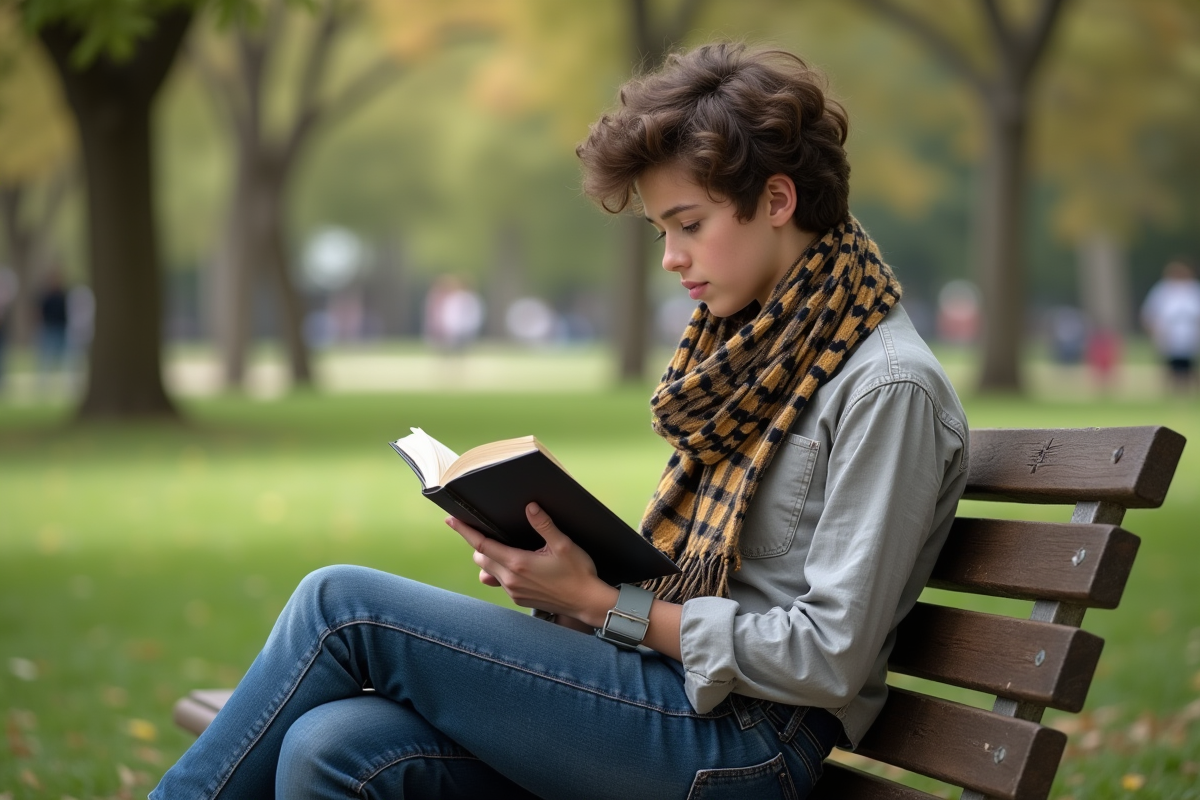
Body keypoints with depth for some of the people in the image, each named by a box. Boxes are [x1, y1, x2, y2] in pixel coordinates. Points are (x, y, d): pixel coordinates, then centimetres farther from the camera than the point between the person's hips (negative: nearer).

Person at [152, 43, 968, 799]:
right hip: (671, 688, 7)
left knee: (342, 603, -13)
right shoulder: (753, 344, 16)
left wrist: (602, 604, -14)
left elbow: (830, 656, -15)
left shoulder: (888, 388, -11)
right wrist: (567, 563, 1)